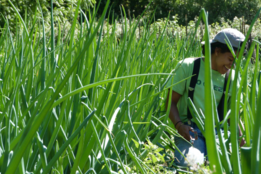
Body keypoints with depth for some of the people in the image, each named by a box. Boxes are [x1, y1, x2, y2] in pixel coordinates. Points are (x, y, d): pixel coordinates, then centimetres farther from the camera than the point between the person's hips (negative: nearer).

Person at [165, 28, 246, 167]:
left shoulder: (231, 78, 13)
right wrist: (179, 126, -18)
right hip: (190, 129, -3)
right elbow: (171, 101, 1)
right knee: (188, 165, -34)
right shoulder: (188, 67, 2)